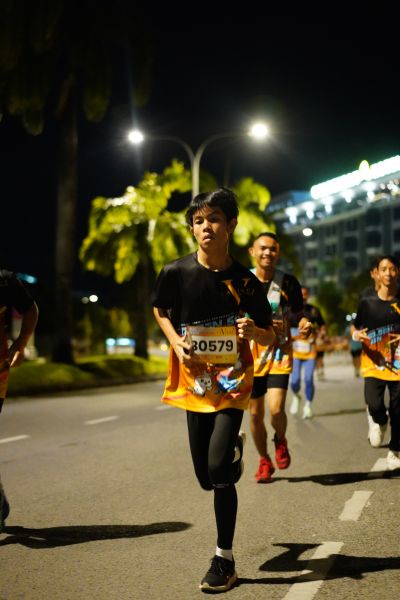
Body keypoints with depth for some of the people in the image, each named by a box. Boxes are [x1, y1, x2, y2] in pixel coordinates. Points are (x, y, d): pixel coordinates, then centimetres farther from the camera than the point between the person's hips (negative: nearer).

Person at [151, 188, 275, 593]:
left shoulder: (245, 282, -9)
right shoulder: (176, 272, -9)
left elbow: (270, 336, 1)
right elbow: (160, 310, 12)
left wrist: (254, 331, -22)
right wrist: (175, 340, -7)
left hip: (232, 378, -2)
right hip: (195, 380, 2)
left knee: (219, 470, -17)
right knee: (206, 478, 11)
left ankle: (224, 561, 1)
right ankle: (233, 446, 49)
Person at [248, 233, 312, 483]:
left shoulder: (288, 282, -3)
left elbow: (299, 313, 6)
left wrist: (305, 324, -15)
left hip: (280, 353, -2)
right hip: (251, 354, 2)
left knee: (276, 409, -17)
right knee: (256, 414, 7)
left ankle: (281, 441, 18)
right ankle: (265, 461, 30)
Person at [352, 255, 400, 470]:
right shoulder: (367, 303, 2)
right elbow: (355, 330, 9)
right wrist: (357, 335, -13)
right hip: (373, 364, -1)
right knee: (374, 405, -18)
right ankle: (378, 421, 19)